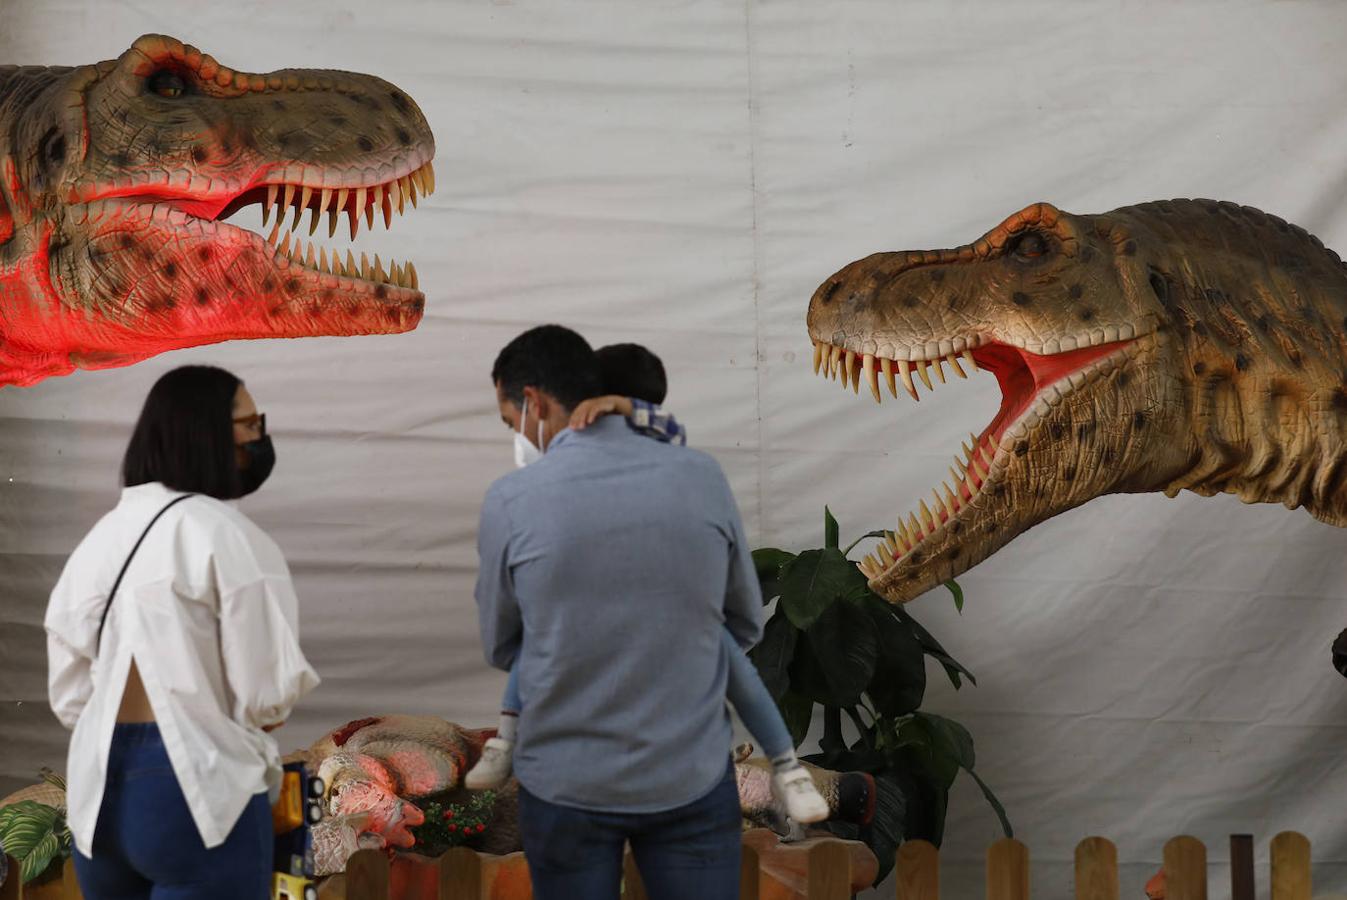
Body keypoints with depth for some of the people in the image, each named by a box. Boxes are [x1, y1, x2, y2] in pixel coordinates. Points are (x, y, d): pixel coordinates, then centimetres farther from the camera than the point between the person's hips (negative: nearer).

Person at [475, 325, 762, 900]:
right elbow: (747, 625, 7)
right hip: (694, 777, 1)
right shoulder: (702, 477, -6)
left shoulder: (511, 502, -11)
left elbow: (500, 649, 3)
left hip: (565, 784, -1)